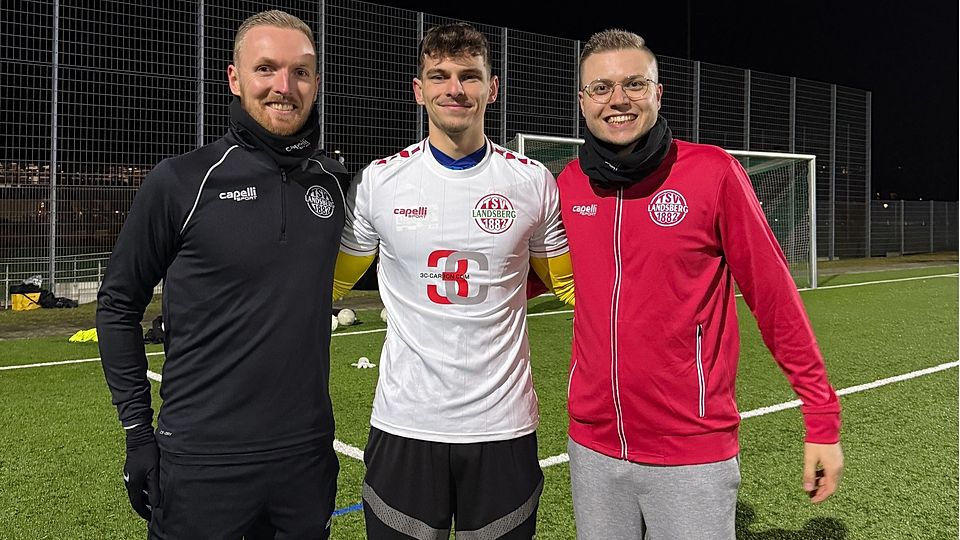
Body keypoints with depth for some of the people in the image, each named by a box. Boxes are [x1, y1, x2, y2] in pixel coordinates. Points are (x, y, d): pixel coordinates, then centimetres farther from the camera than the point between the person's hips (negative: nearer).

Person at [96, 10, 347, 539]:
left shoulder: (335, 183, 2)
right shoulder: (179, 182, -9)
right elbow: (118, 305, -1)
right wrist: (137, 429, -4)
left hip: (308, 458, 4)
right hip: (200, 463, -3)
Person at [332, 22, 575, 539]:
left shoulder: (533, 181, -1)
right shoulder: (378, 181, -2)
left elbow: (568, 280, 11)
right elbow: (332, 279, 8)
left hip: (504, 426, 1)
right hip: (404, 424, 0)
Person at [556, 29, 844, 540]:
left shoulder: (713, 172, -9)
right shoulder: (569, 183, 2)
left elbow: (773, 295, -6)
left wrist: (822, 419, -5)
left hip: (693, 456, -3)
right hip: (592, 446, 4)